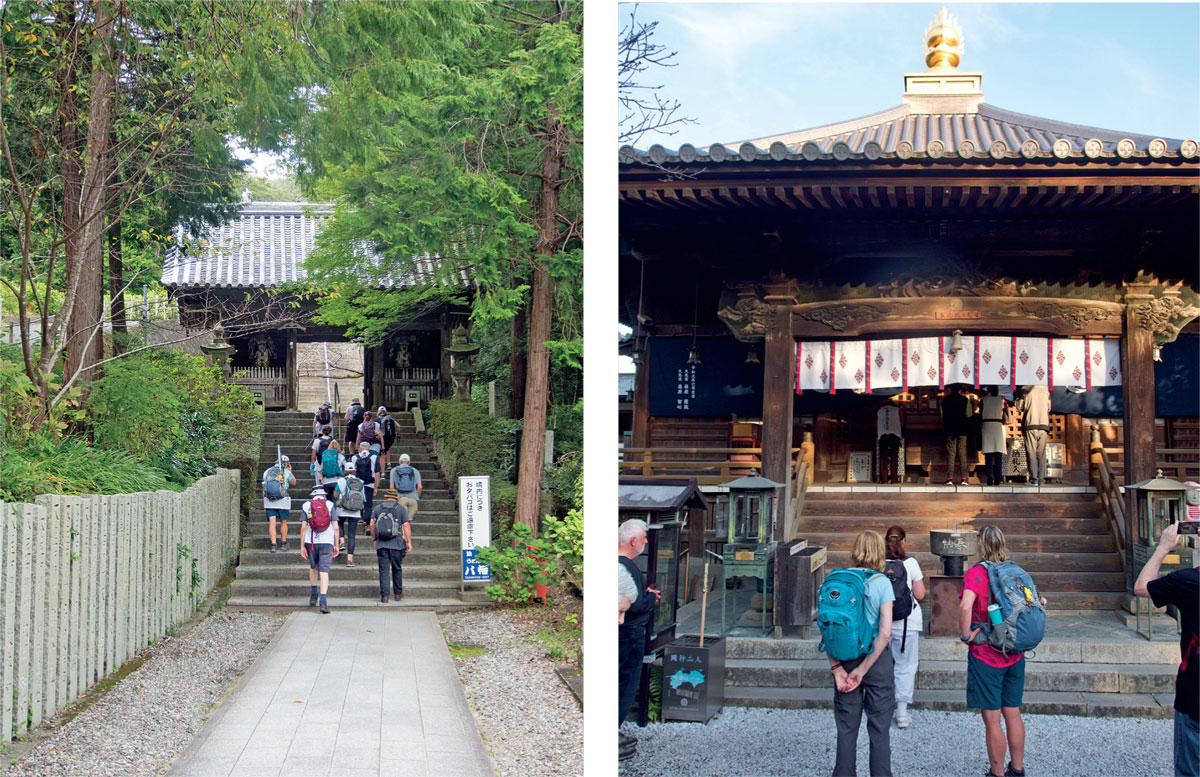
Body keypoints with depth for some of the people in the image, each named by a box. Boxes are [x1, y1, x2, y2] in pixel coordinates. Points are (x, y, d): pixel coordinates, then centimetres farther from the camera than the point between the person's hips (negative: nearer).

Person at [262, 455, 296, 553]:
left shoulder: (267, 472, 11)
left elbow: (263, 488, 12)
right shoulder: (286, 472, 0)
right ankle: (283, 544, 21)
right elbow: (293, 482, 15)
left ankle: (273, 545, -11)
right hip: (282, 500, -2)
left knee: (272, 523, -2)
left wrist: (264, 503, 17)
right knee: (283, 522, 13)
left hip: (269, 501, 2)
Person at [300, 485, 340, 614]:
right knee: (324, 571, -4)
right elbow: (336, 527, -1)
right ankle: (323, 601, -15)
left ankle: (314, 595, 28)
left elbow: (303, 527, -1)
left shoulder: (306, 505, 4)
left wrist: (302, 546, 2)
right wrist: (336, 545, 6)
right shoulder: (330, 505, 3)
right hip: (326, 542, -1)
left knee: (313, 567, 23)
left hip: (311, 542, 1)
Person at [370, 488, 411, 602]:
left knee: (383, 570, 0)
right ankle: (398, 593, 20)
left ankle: (384, 595, -5)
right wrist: (409, 542, -1)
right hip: (397, 544, -1)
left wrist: (374, 539, 15)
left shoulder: (377, 508, 10)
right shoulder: (401, 508, 5)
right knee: (397, 569, 13)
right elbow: (406, 525, -2)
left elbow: (372, 525, 4)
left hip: (381, 544, 1)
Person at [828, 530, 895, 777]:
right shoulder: (881, 582, -9)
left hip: (846, 658, 2)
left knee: (846, 728, 12)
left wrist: (836, 667, -4)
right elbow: (885, 633, -14)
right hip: (877, 659, -2)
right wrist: (863, 669, -11)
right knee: (879, 729, 8)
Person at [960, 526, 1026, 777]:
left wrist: (966, 634, -15)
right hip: (1015, 654, 6)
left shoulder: (976, 573, -13)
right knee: (1013, 715, 16)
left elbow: (965, 607, -29)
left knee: (992, 720, 2)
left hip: (985, 655, -6)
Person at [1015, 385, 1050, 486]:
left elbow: (1019, 407, 2)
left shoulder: (1026, 390, -5)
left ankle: (1034, 479, -6)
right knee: (1041, 453, 6)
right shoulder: (1046, 391, 4)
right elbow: (1048, 408, 13)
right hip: (1043, 424, 3)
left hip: (1030, 425, -3)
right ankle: (1041, 479, 3)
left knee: (1031, 453, -1)